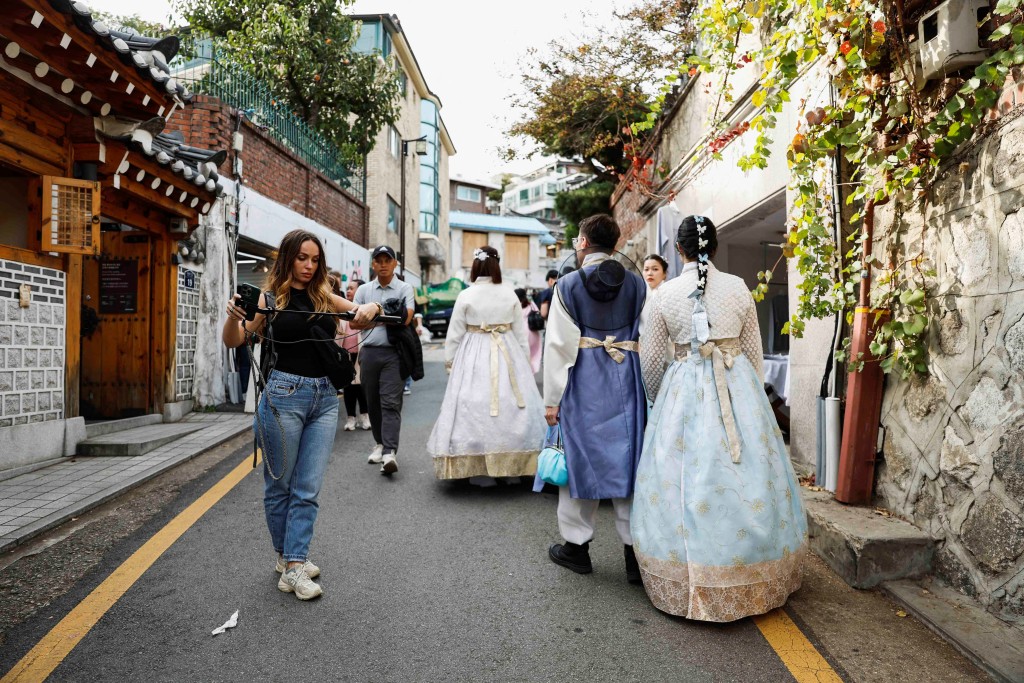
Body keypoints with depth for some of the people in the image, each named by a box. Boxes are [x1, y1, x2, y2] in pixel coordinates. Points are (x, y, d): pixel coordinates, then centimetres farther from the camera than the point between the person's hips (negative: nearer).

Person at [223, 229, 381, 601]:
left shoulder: (325, 298, 9)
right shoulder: (270, 299, -1)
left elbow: (366, 314, 12)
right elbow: (233, 341, -5)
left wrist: (371, 308, -11)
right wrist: (233, 315, -26)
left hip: (324, 397, 3)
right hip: (283, 395, -3)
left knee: (308, 488, 3)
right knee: (279, 484, 9)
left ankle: (295, 565, 10)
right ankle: (285, 555, 25)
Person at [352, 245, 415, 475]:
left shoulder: (405, 289, 4)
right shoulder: (363, 290, 12)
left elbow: (406, 318, -12)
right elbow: (354, 322, 7)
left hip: (393, 353, -4)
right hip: (369, 352, 4)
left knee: (391, 403, -10)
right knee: (373, 402, 11)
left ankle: (390, 453, -17)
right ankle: (380, 443, 26)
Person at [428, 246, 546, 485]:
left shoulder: (465, 296, -5)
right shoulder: (510, 294, 1)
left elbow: (454, 334, 0)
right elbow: (521, 332, 7)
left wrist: (449, 360, 12)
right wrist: (524, 359, 17)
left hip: (474, 357, -2)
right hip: (509, 356, 2)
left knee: (476, 406, 3)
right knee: (512, 406, 9)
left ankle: (481, 470, 6)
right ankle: (513, 467, 15)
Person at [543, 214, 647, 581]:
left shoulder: (568, 284, -4)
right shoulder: (637, 284, 4)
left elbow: (559, 345, -7)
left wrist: (552, 399, -2)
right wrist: (650, 391, 11)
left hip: (583, 383, -2)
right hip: (627, 383, 3)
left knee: (580, 457, 9)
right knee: (627, 459, 7)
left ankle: (576, 546, 21)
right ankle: (635, 552, 13)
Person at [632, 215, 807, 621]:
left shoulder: (666, 294, -2)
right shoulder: (738, 288, 0)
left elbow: (649, 360, 4)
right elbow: (754, 352, 7)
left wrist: (661, 398, 22)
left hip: (684, 390, -1)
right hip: (738, 387, 2)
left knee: (688, 481, 6)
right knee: (745, 481, 10)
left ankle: (690, 586, 17)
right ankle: (751, 583, 24)